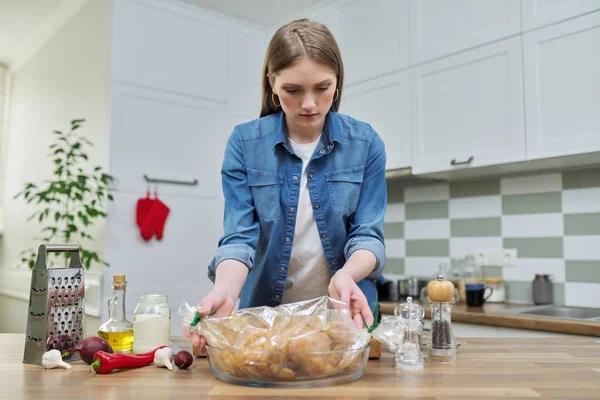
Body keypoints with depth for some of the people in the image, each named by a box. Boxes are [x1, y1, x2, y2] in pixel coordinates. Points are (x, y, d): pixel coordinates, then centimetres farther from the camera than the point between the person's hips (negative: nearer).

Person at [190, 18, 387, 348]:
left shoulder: (366, 143, -3)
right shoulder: (244, 143, -4)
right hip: (265, 311, 0)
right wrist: (225, 289, -28)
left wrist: (347, 275, -27)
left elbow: (368, 234, -5)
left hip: (345, 312, 0)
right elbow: (240, 235, -8)